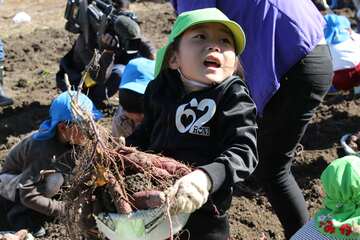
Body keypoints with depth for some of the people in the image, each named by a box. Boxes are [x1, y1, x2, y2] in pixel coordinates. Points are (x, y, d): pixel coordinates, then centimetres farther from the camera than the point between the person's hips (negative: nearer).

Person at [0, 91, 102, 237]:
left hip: (39, 175, 8)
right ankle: (20, 215, -12)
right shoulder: (43, 150, -37)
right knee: (54, 180, -34)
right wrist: (64, 209, -31)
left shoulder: (69, 139, -18)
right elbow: (28, 196, -34)